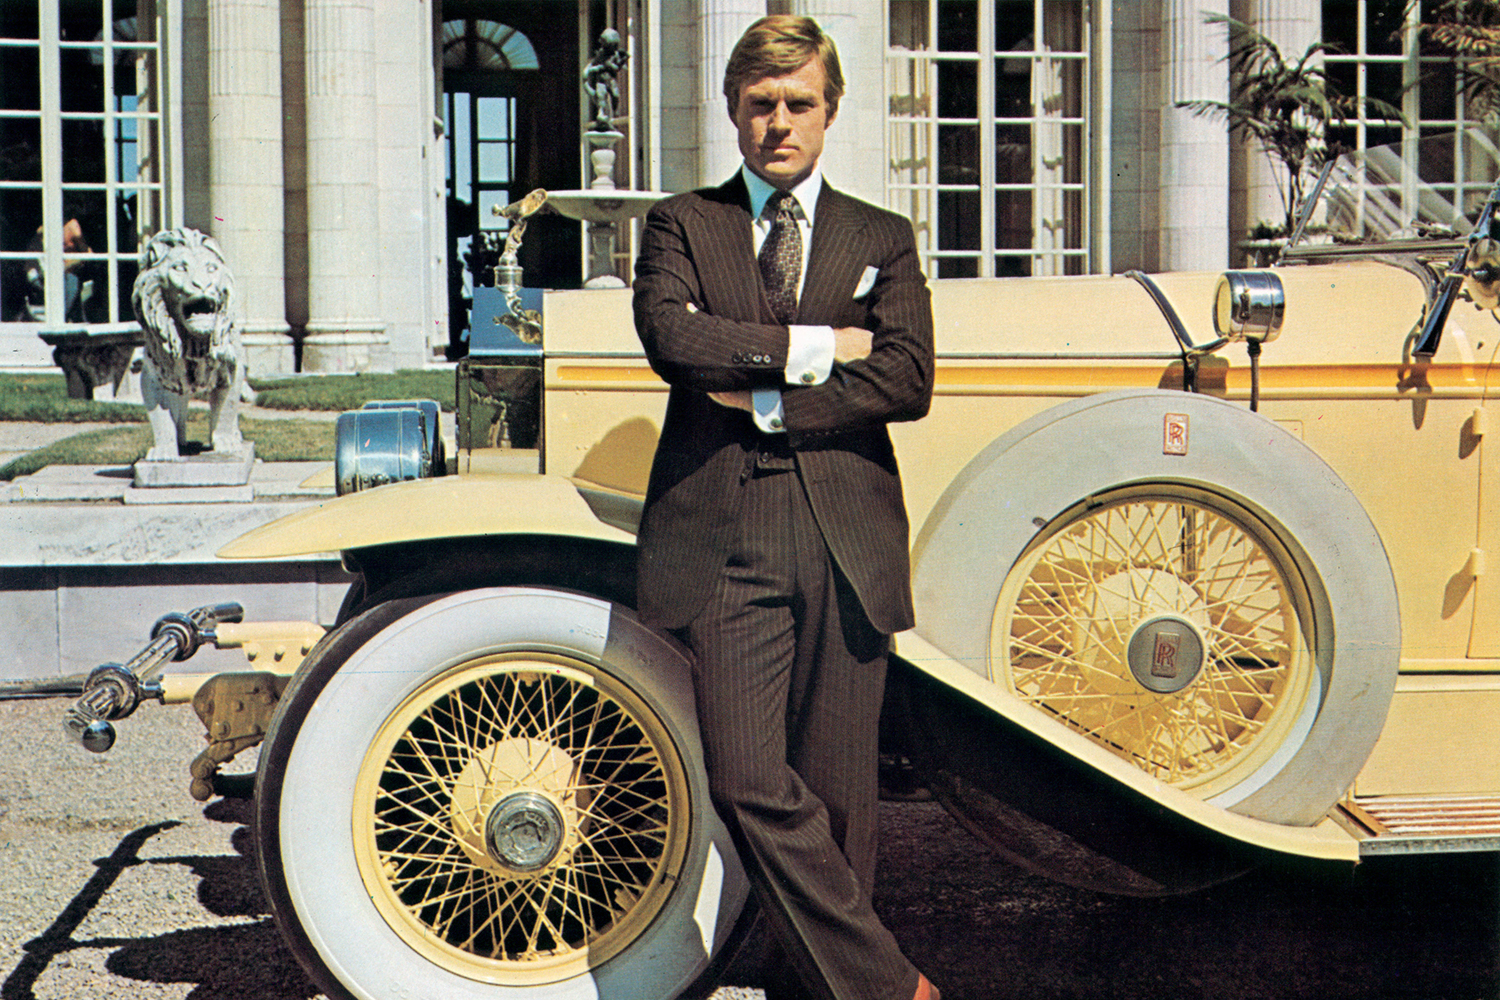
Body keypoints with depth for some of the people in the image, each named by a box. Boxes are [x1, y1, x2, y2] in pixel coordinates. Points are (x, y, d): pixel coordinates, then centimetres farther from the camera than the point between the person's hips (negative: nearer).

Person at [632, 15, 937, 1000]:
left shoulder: (883, 239, 16)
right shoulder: (681, 225, 15)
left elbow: (907, 381, -1)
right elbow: (671, 337, -7)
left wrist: (761, 397, -6)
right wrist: (810, 348, -4)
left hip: (845, 539, 1)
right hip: (725, 540, -1)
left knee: (836, 789, 3)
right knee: (750, 782, -12)